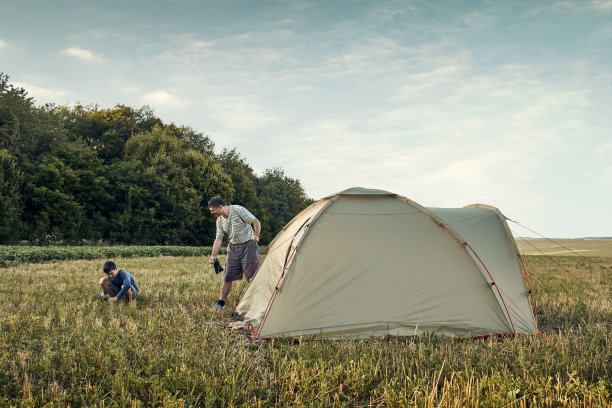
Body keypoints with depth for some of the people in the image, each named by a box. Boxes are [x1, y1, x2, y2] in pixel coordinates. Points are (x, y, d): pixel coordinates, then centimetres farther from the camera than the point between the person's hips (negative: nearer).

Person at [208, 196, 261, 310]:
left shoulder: (238, 210, -16)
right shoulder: (219, 220, 2)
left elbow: (256, 222, -14)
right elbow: (218, 239, 1)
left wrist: (256, 235, -26)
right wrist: (213, 255, -8)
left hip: (248, 245, -5)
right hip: (233, 248, 5)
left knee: (252, 276, -6)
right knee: (228, 277, 5)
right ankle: (220, 303, 14)